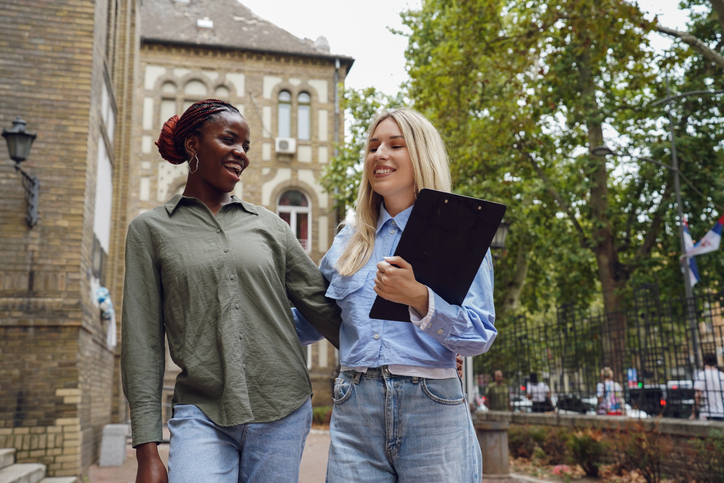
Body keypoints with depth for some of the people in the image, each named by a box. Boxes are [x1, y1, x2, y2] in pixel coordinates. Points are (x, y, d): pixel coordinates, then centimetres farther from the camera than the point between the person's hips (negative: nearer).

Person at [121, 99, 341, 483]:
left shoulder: (269, 225, 10)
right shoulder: (150, 229, 5)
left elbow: (321, 303, 12)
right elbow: (143, 341, 1)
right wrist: (147, 450, -4)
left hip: (281, 412, 2)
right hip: (202, 414, -2)